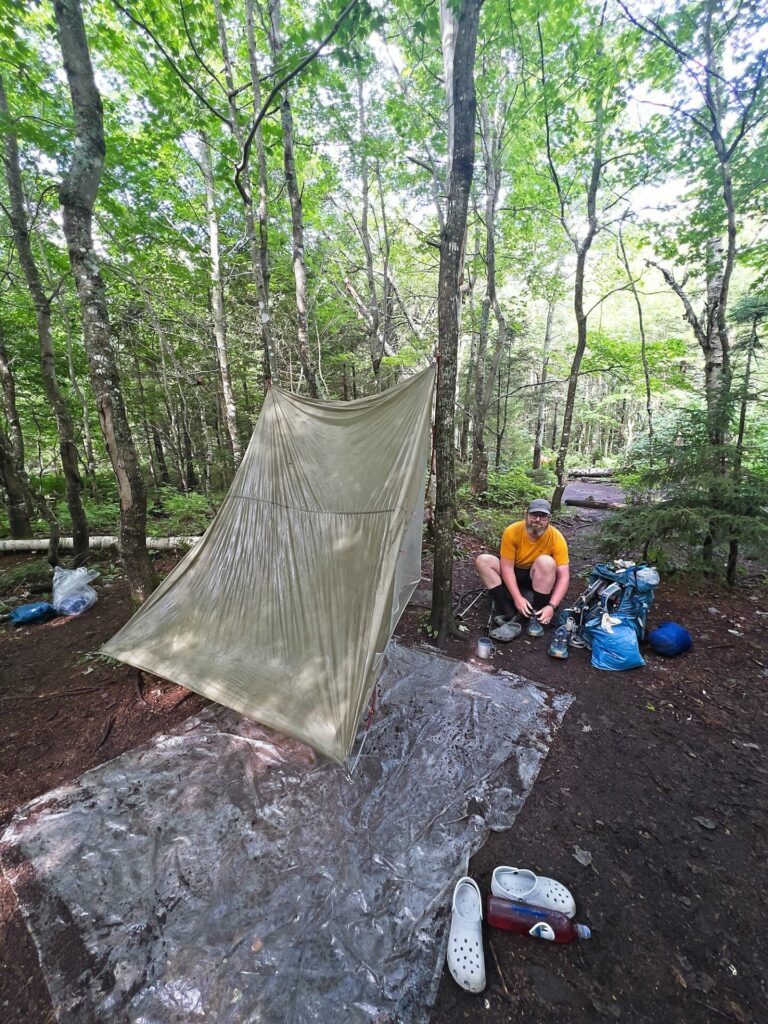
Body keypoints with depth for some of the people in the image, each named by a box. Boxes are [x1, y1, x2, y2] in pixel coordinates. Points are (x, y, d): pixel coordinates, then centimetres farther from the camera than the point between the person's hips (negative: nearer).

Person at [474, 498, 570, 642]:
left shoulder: (556, 538, -21)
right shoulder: (512, 531, -21)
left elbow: (564, 576, -21)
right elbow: (507, 567, -21)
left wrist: (552, 606, -32)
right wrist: (518, 598, -31)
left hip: (540, 580, -1)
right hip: (514, 576, 1)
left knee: (545, 561, -33)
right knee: (482, 561, -22)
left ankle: (537, 617, -20)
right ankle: (509, 615, -29)